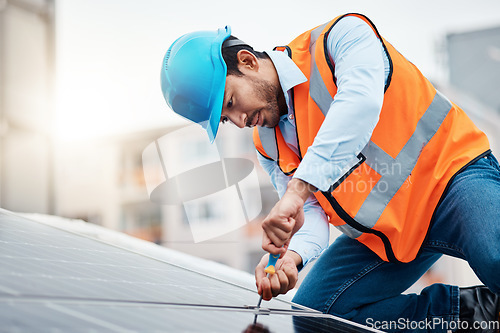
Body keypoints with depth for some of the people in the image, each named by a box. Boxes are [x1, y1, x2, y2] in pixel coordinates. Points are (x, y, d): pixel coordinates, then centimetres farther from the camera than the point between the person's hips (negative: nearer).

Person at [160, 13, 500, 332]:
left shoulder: (340, 38, -13)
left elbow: (361, 102, -33)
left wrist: (297, 190, -41)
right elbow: (310, 212, 2)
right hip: (384, 232, 8)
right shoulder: (268, 144, 7)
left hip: (453, 177, -8)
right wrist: (291, 254, -21)